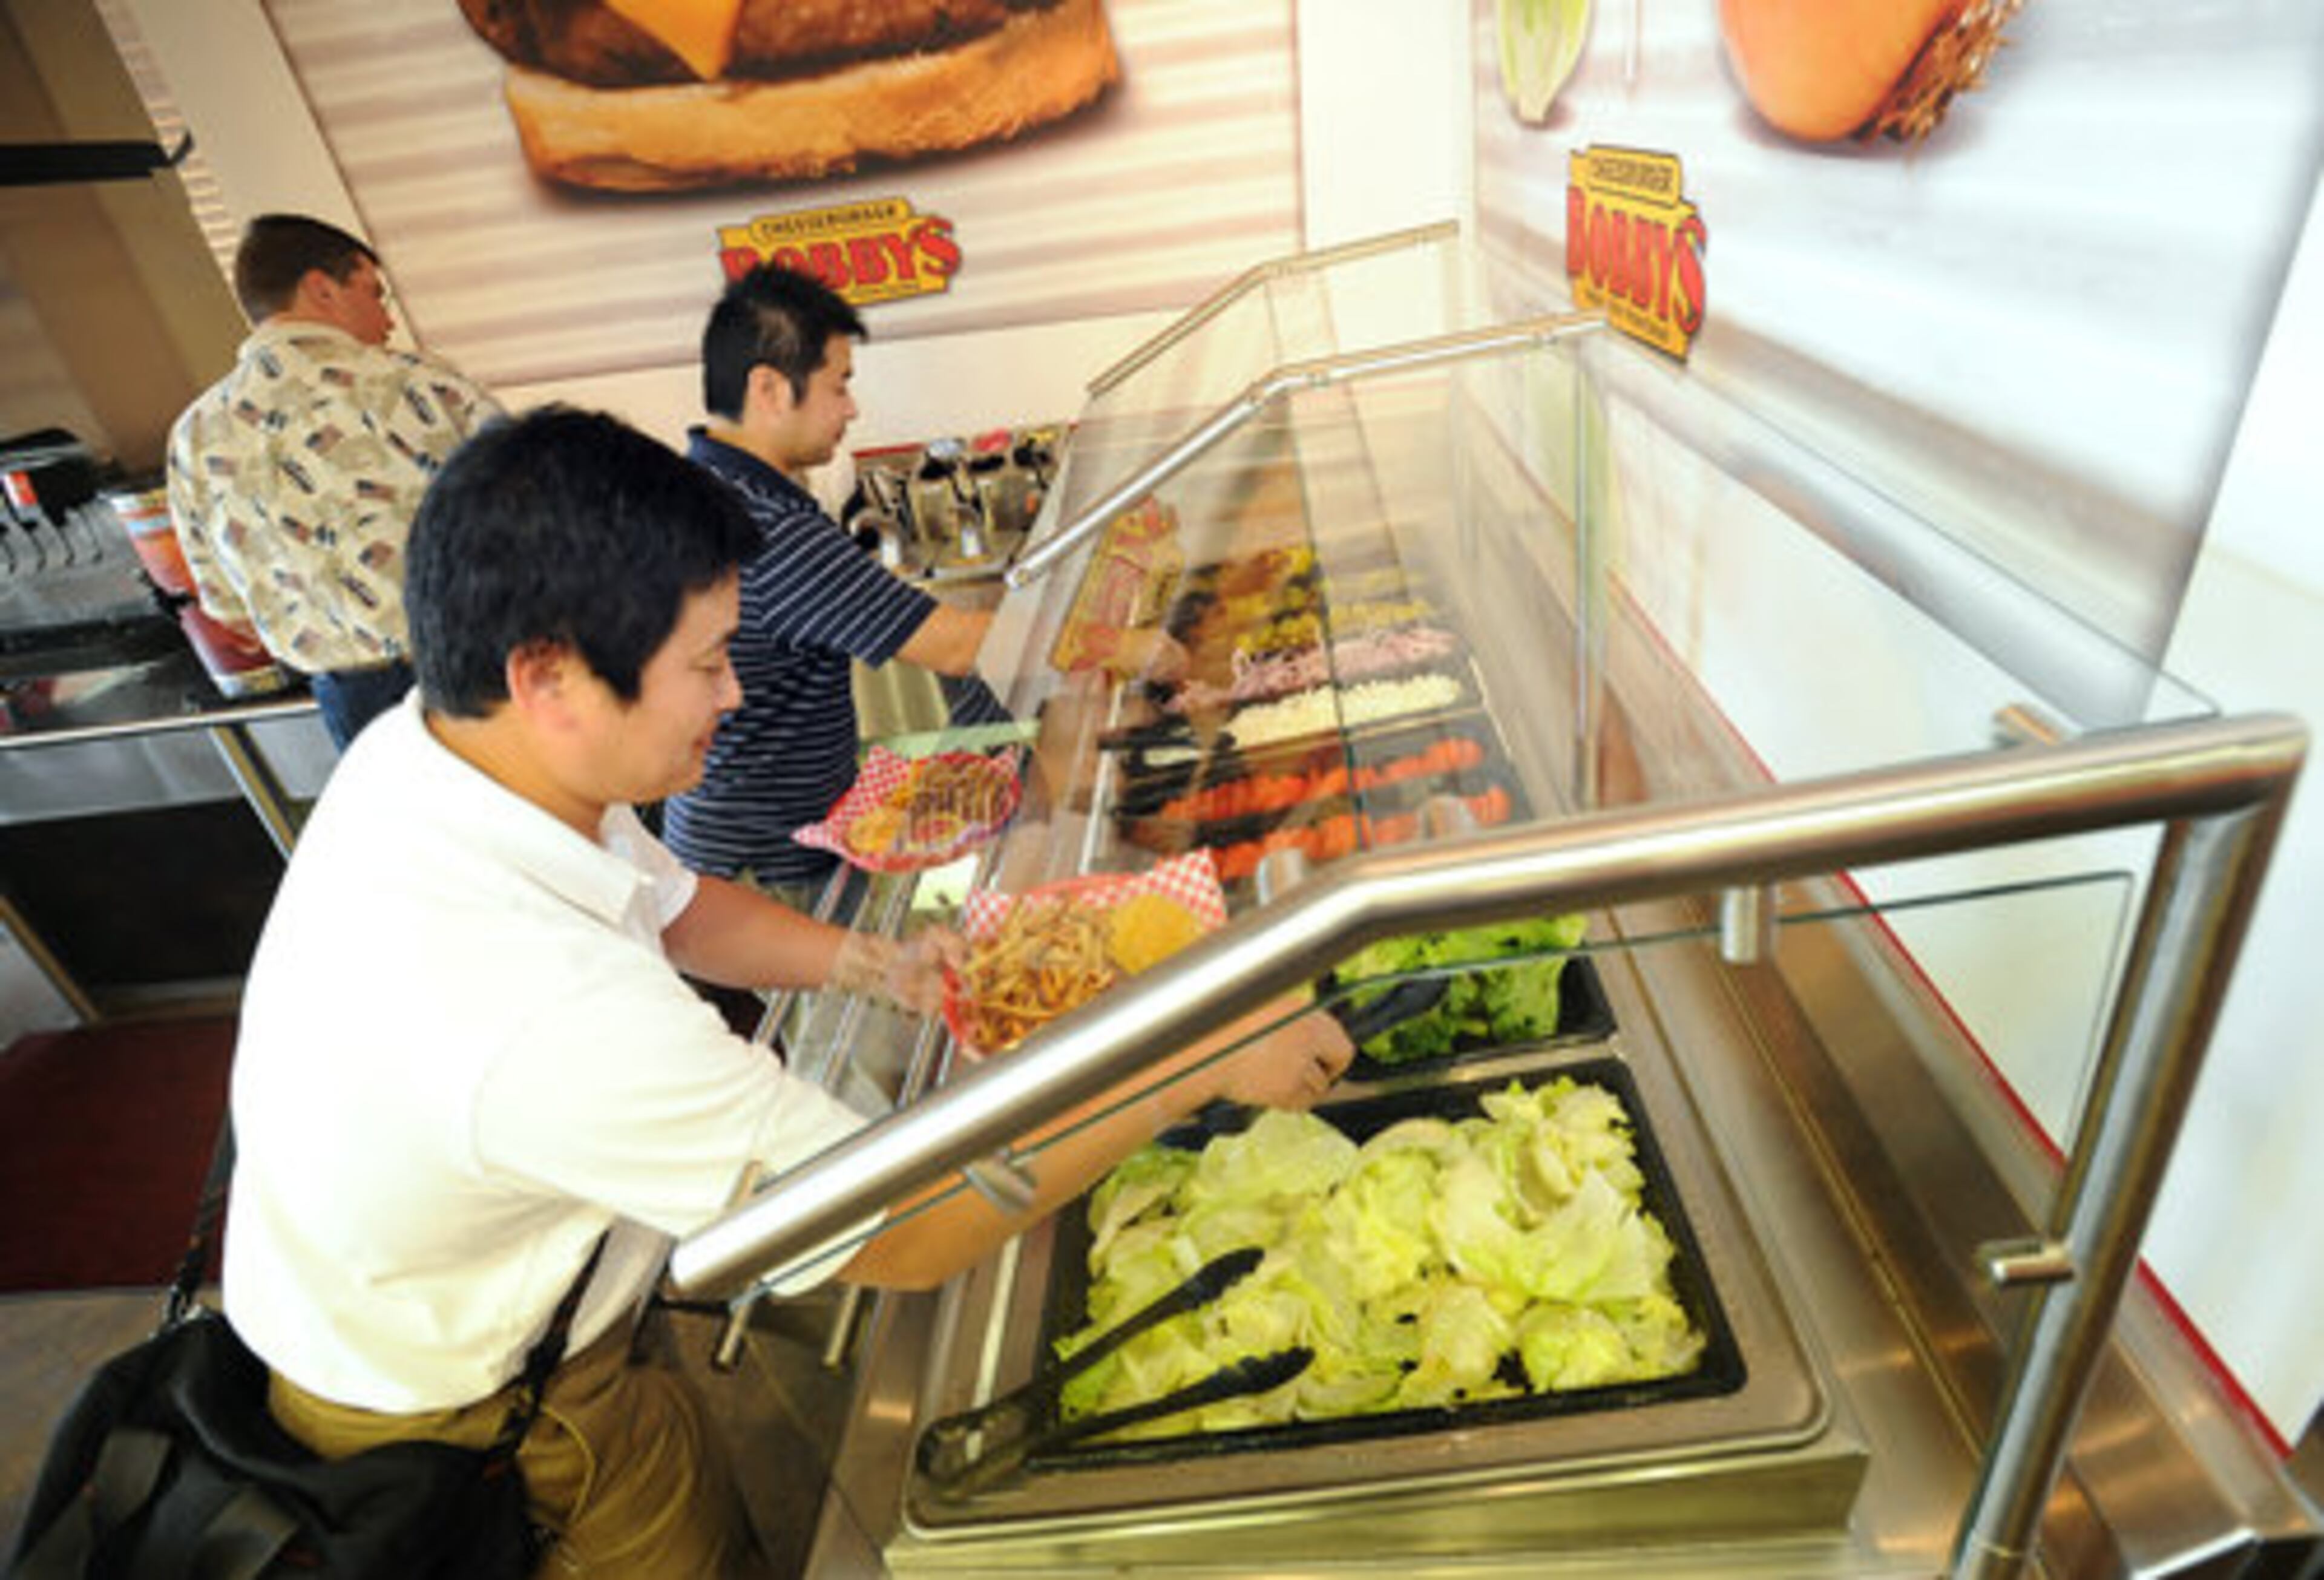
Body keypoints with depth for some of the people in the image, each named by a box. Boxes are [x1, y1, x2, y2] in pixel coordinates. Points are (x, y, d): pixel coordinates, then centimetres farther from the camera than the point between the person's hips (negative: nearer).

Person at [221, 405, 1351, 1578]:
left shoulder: (429, 751, -15)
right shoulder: (536, 1005, -43)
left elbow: (670, 902, 2)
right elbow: (909, 1237, -34)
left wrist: (876, 968, -12)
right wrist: (1200, 1060, -28)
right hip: (458, 1431, -6)